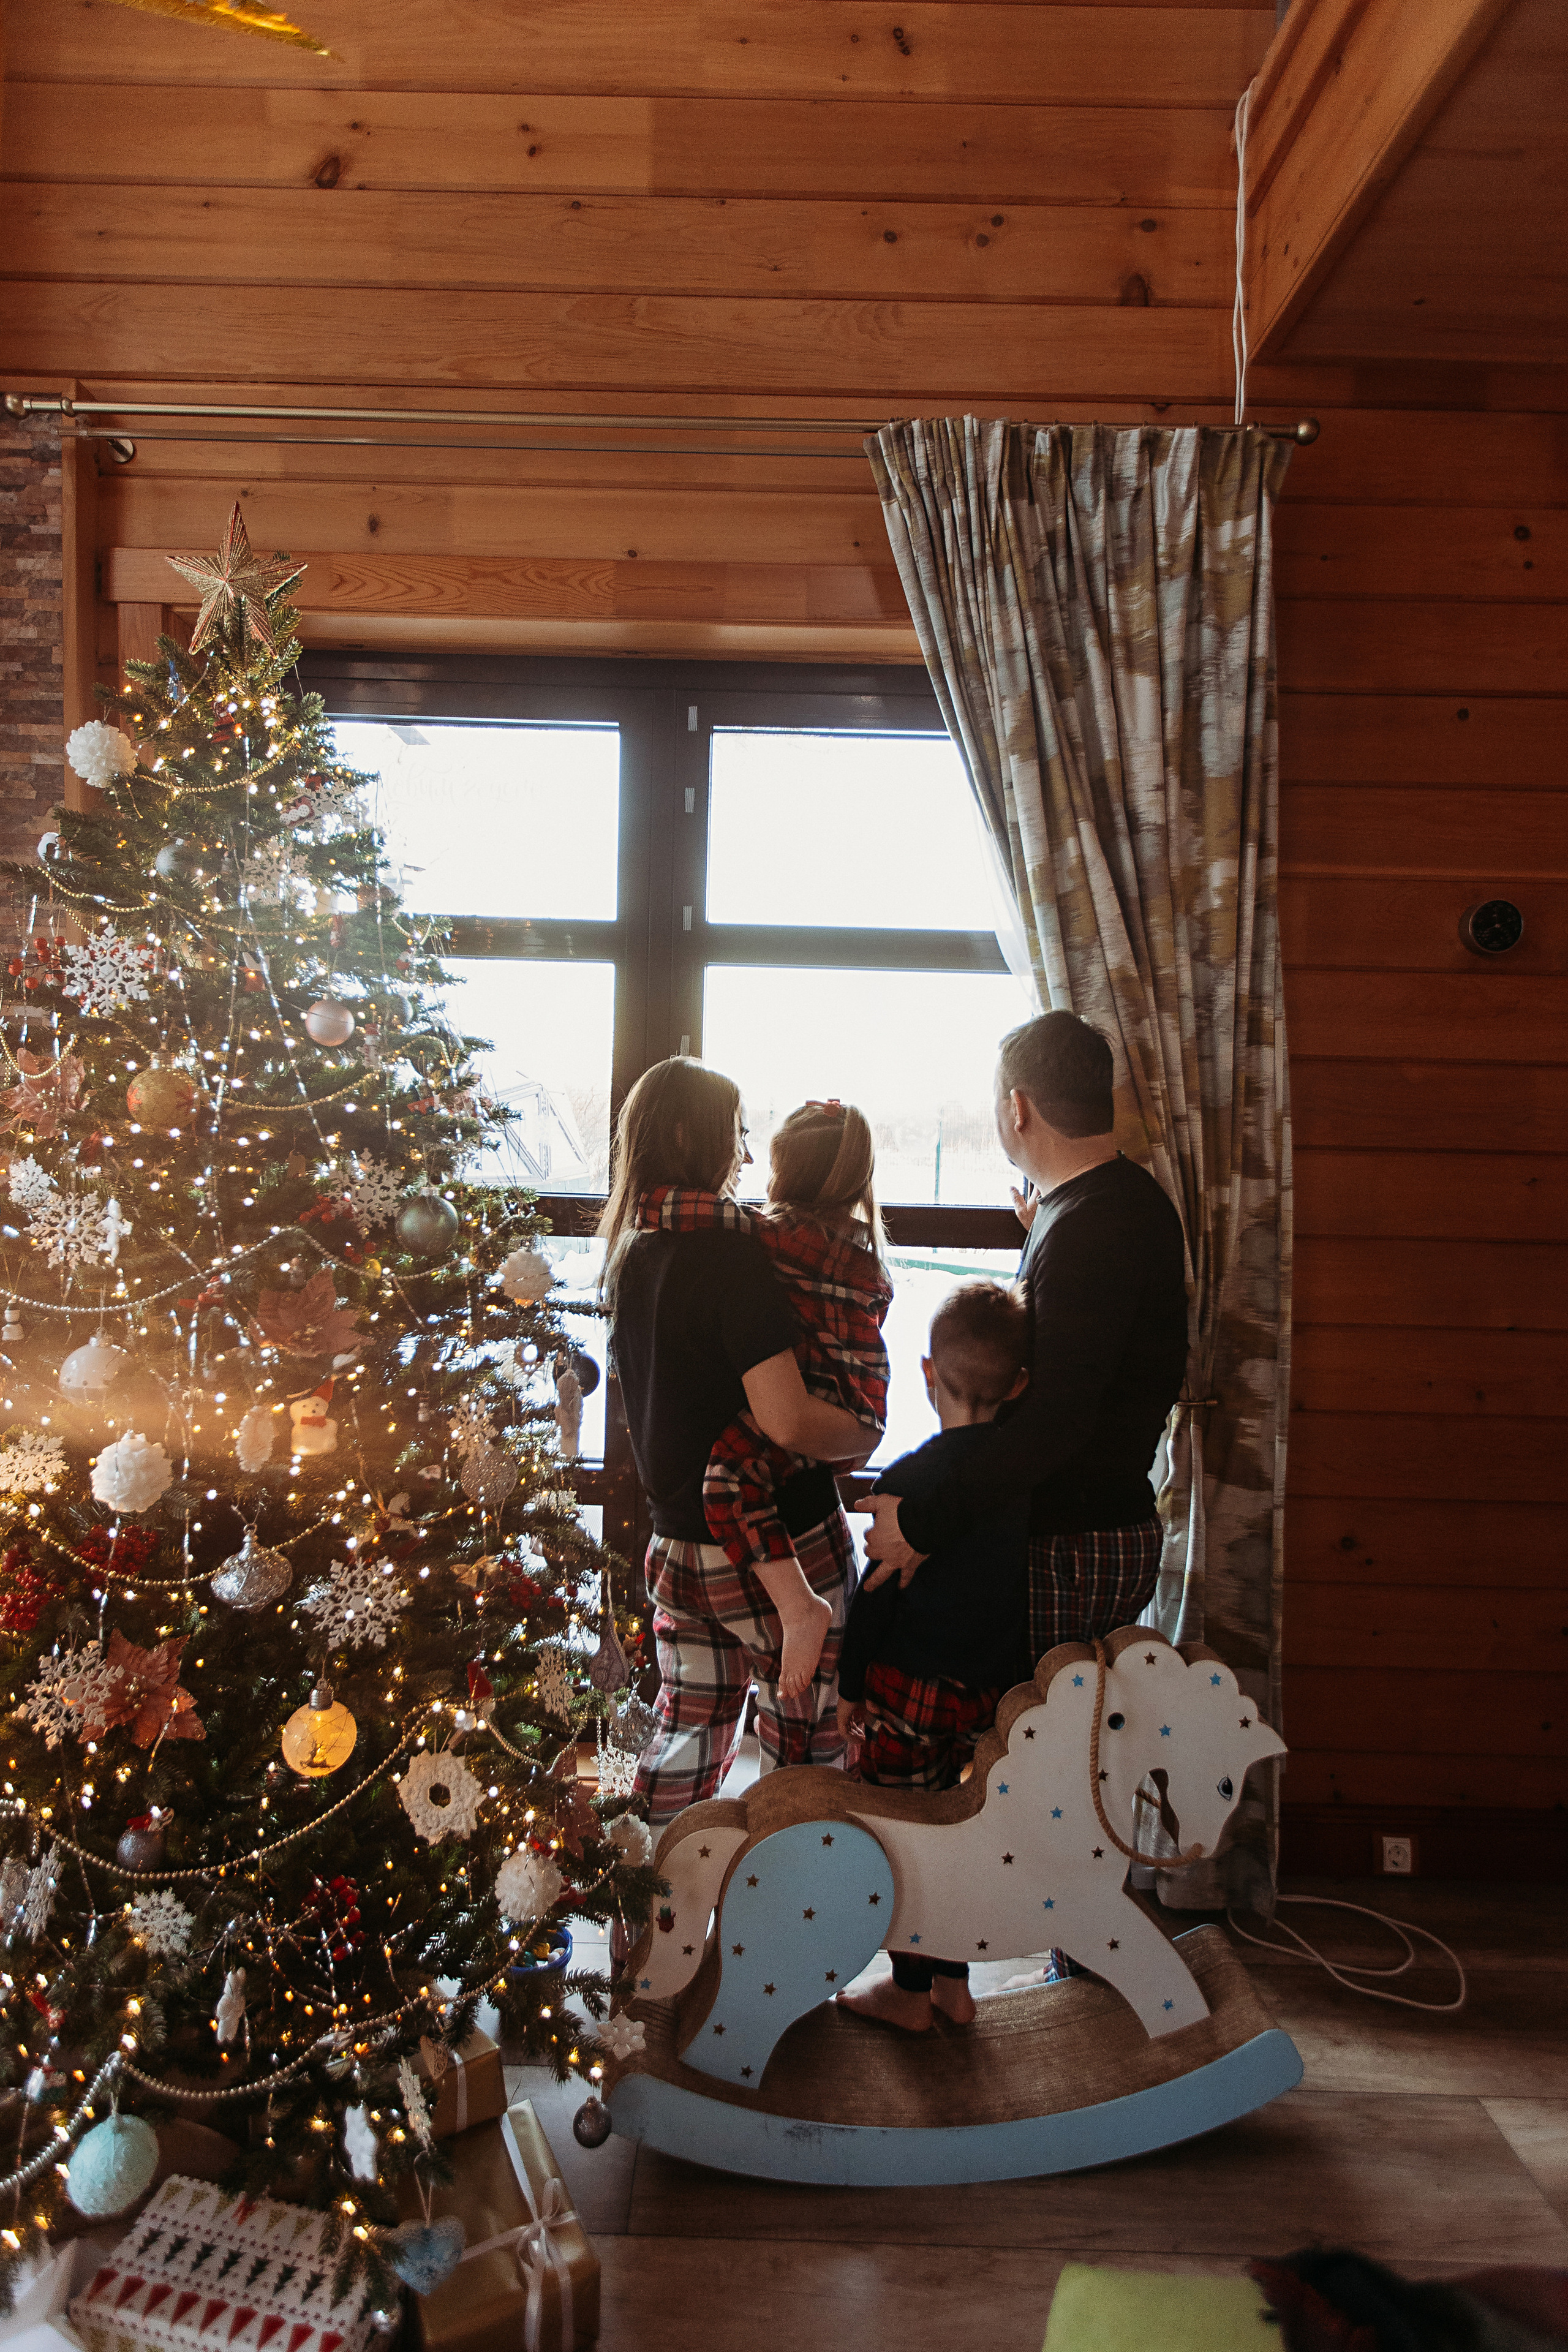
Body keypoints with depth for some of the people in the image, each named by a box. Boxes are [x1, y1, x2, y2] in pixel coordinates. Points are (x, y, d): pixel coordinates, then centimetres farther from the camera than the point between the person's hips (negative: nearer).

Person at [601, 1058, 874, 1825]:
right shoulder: (729, 1253, -20)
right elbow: (788, 1422, -26)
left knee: (685, 1732, 19)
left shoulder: (630, 1253, 5)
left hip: (676, 1539, 7)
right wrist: (864, 1435, -8)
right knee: (804, 1747, 10)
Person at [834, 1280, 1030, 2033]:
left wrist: (850, 1685, -2)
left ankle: (911, 1992, 19)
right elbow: (1030, 1588, 6)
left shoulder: (909, 1479, -17)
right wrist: (1013, 1679, 17)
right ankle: (953, 1981, 28)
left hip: (909, 1688, -5)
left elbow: (877, 1594, -13)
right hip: (993, 1691, 6)